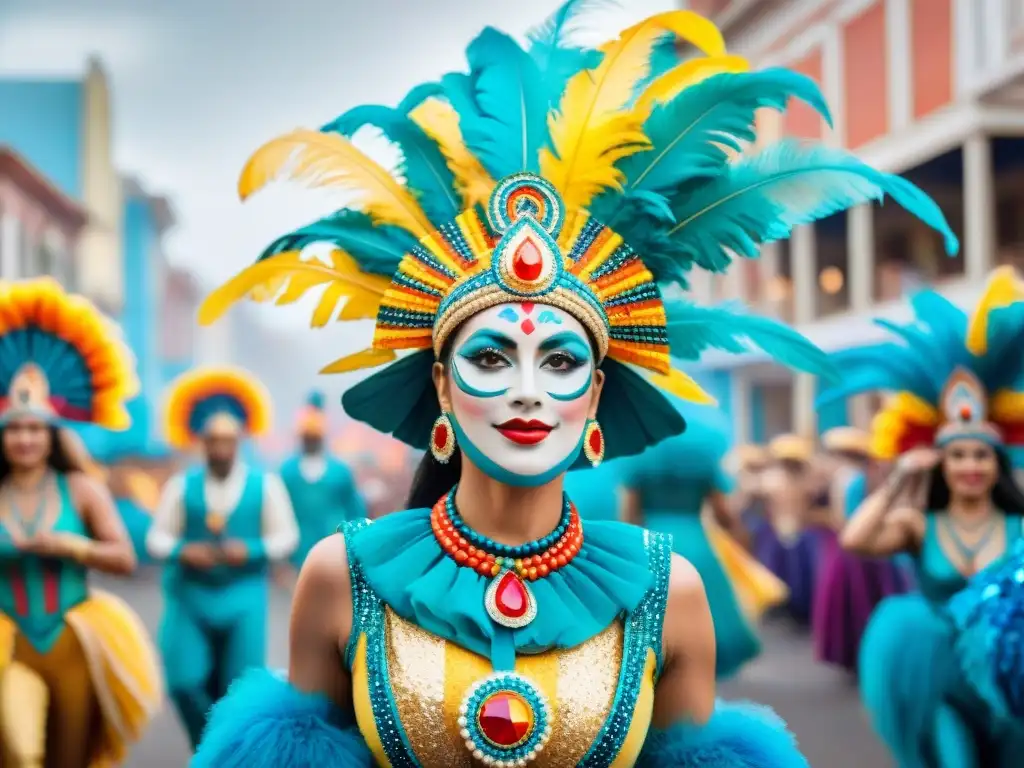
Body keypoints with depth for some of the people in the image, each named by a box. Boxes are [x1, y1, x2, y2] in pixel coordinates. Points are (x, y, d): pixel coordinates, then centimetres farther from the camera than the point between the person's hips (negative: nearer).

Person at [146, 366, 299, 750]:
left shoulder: (265, 485, -1)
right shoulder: (181, 486, 0)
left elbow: (286, 536, 1)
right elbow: (157, 537, 1)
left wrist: (250, 551, -15)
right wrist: (182, 551, -18)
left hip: (243, 595, 0)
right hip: (189, 593, 1)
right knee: (184, 682, -6)